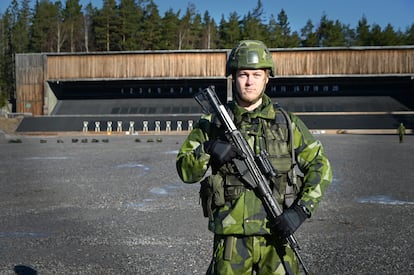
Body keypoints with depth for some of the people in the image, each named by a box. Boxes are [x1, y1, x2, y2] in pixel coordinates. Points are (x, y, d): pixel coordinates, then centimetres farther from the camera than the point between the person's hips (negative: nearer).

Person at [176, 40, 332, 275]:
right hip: (231, 239, 0)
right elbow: (185, 171, 2)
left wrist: (302, 209, -7)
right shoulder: (213, 124, 3)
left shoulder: (287, 124, 5)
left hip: (277, 235, 1)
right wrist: (207, 152, -19)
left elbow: (320, 166, 6)